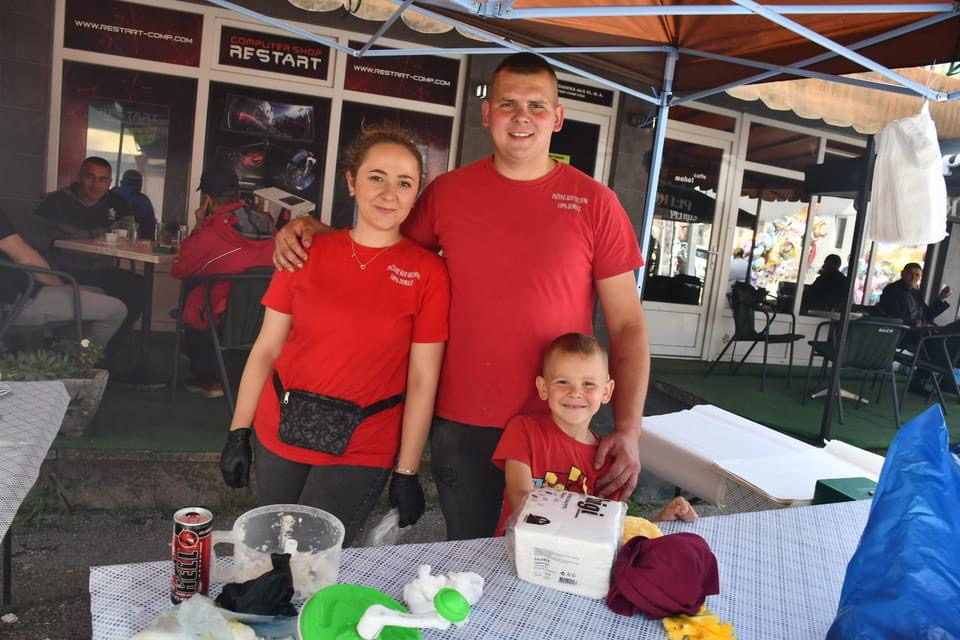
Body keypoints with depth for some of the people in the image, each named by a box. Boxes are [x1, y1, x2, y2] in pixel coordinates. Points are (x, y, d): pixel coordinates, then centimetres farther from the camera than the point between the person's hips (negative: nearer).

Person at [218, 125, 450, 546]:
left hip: (360, 451, -3)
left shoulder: (428, 271, -7)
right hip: (279, 435, 3)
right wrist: (238, 432, 1)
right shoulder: (306, 252, 0)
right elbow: (266, 348, 3)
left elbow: (422, 380, -7)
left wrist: (406, 472, -6)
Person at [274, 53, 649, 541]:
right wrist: (311, 228, -1)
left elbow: (627, 325, -2)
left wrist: (629, 427, -11)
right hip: (461, 426, 2)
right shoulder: (447, 192, 1)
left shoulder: (593, 202, -4)